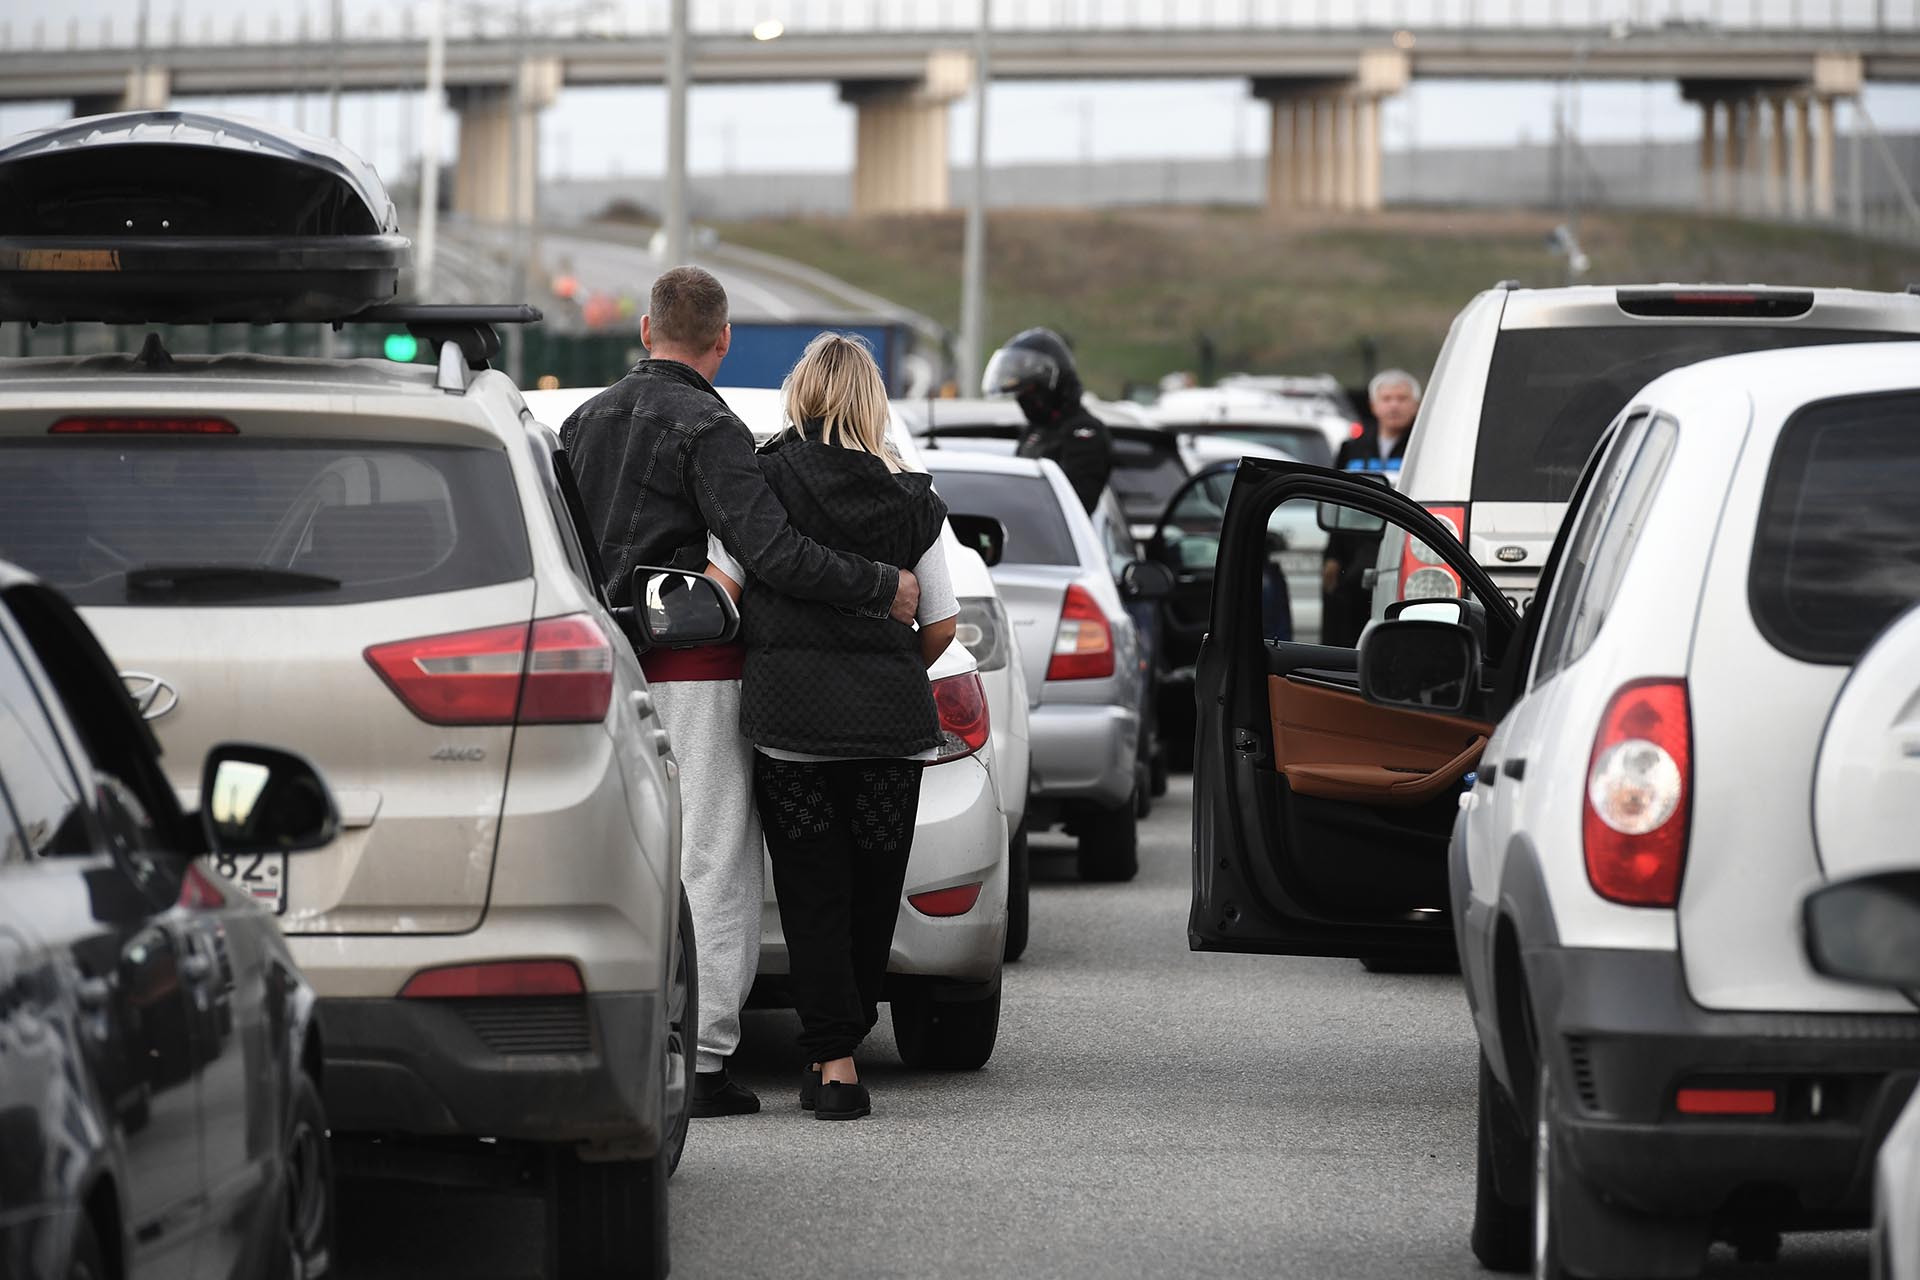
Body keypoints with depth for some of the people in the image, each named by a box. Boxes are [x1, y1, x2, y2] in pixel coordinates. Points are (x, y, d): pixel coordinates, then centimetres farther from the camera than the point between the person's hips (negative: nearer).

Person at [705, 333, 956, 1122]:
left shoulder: (766, 480, -1)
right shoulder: (912, 500, 7)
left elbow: (720, 585, -6)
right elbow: (942, 624, 8)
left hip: (790, 706, -2)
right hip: (891, 718, 2)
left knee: (812, 894, 1)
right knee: (873, 891, 11)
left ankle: (834, 1060, -6)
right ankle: (840, 1049, 18)